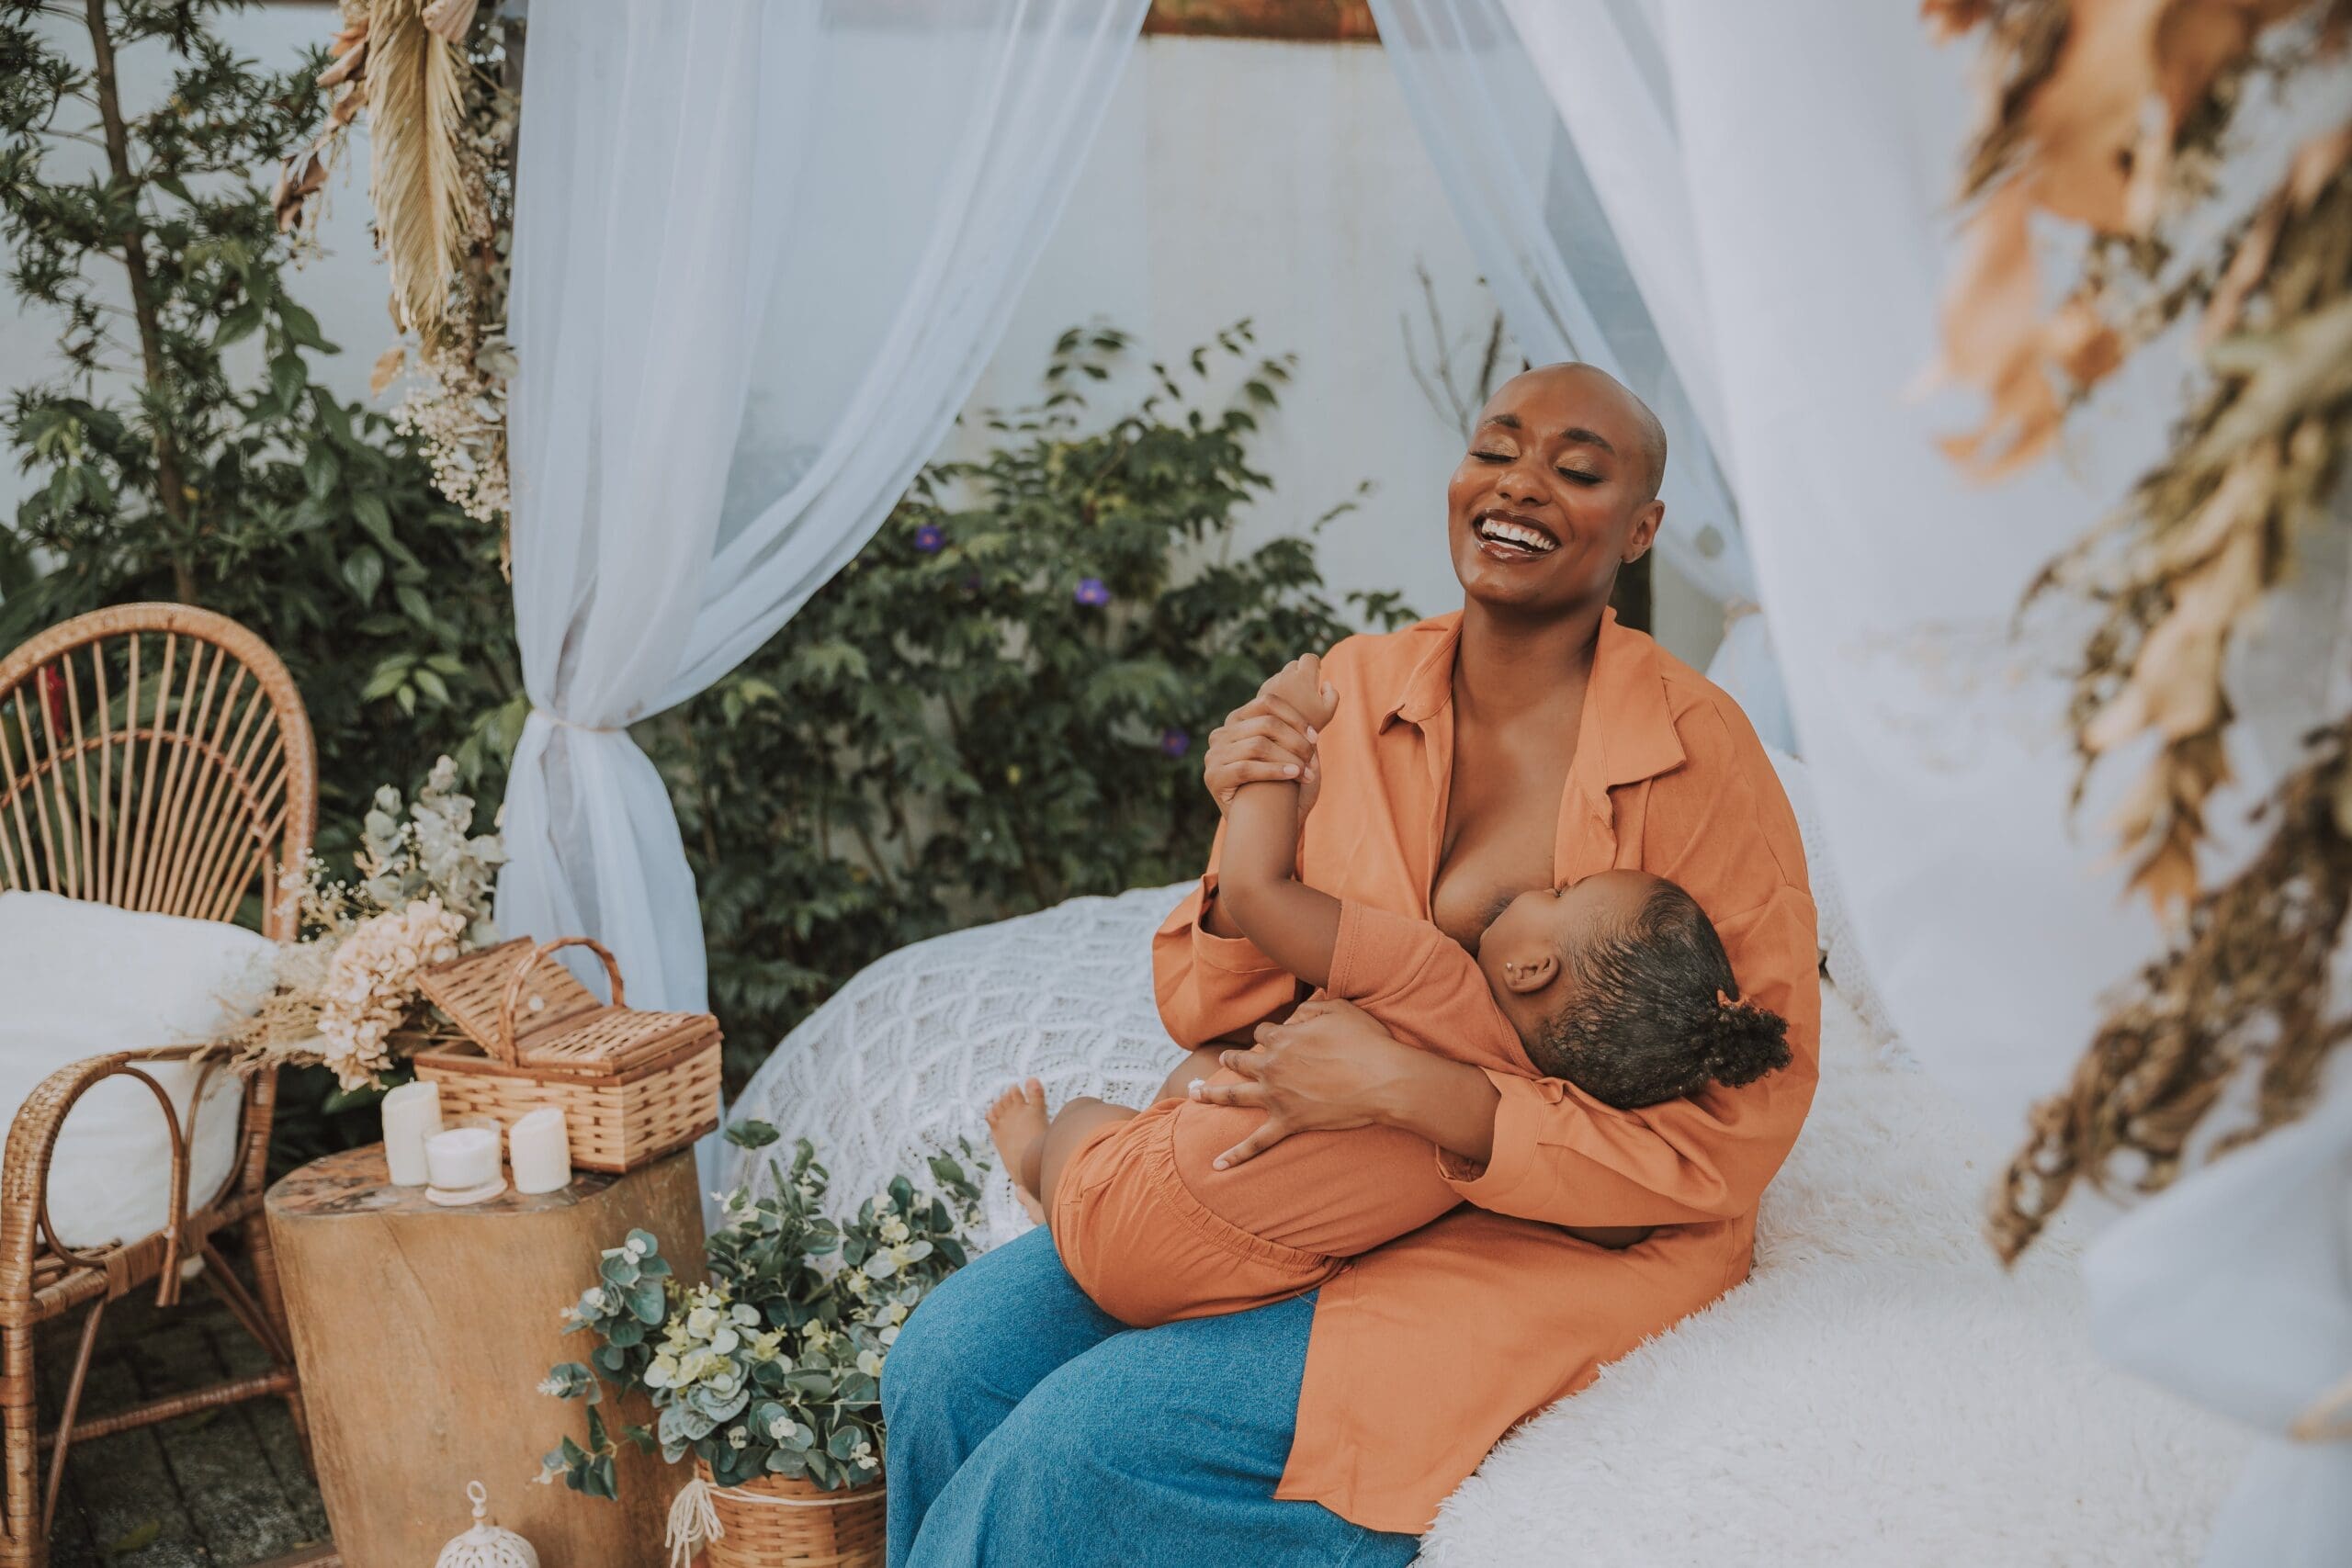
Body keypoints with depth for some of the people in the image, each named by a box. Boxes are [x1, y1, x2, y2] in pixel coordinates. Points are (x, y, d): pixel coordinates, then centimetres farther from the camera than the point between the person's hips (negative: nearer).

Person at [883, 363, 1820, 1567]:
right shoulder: (1349, 690, 1)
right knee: (952, 1358, -12)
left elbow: (1728, 1141, -15)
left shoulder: (1699, 755, -13)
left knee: (1095, 1436, -21)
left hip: (1549, 1240, -5)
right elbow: (1207, 1015, 5)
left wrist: (1413, 1091, -25)